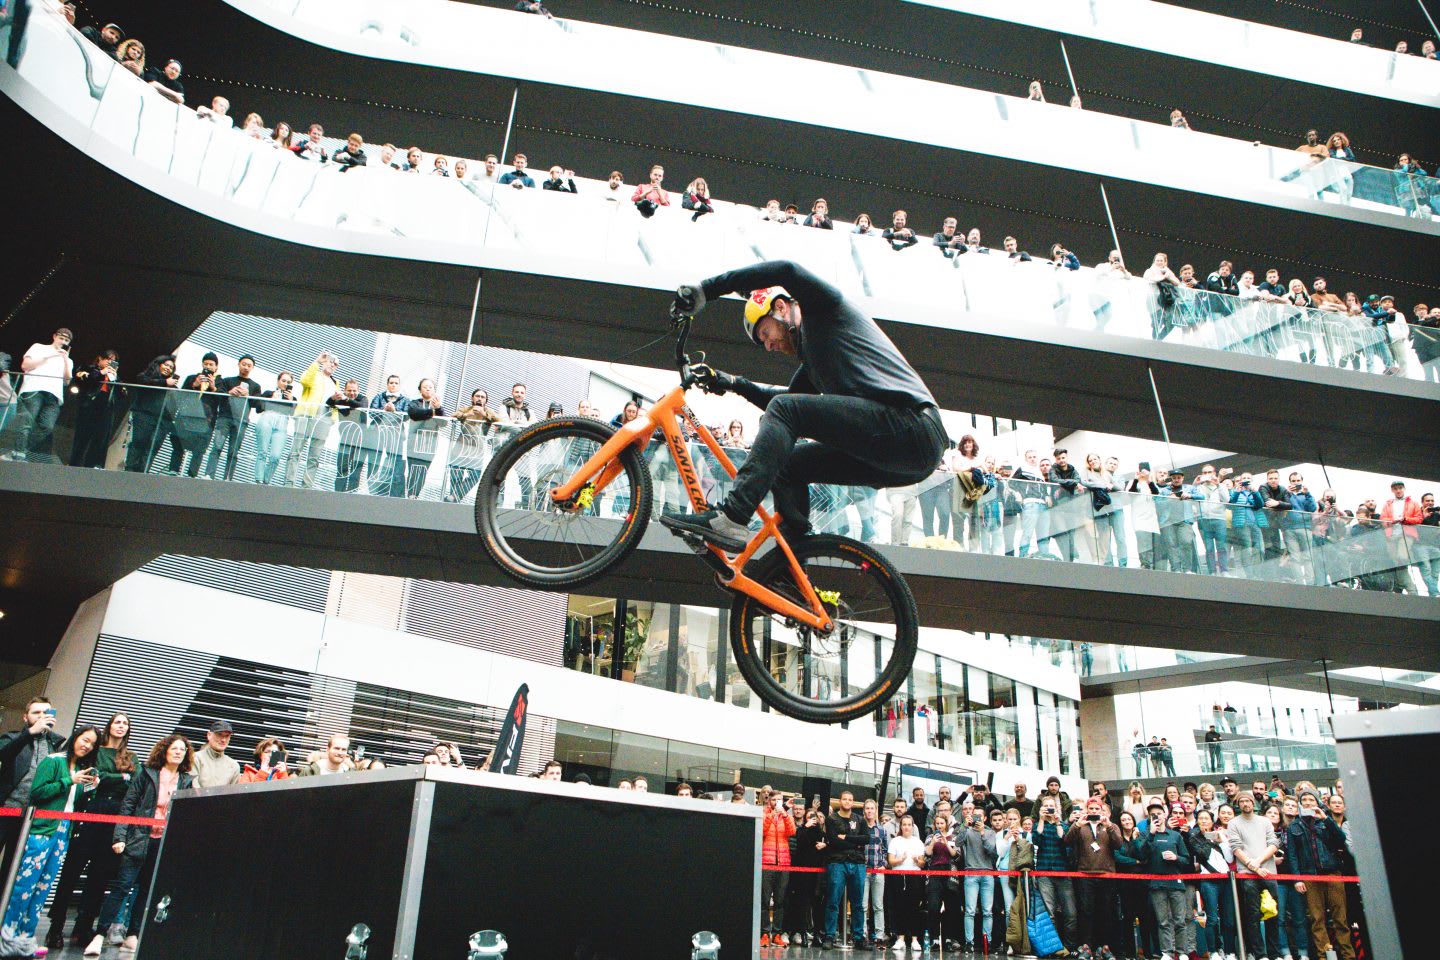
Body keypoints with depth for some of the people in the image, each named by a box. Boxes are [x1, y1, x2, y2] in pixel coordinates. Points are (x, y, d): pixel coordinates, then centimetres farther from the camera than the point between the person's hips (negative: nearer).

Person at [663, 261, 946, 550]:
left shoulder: (829, 309, 6)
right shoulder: (814, 358, 30)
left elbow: (788, 271, -12)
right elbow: (789, 397, 42)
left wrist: (706, 288, -12)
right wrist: (734, 384, 32)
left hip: (909, 421, -10)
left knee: (785, 409, -16)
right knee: (786, 463, 13)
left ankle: (730, 518, -25)